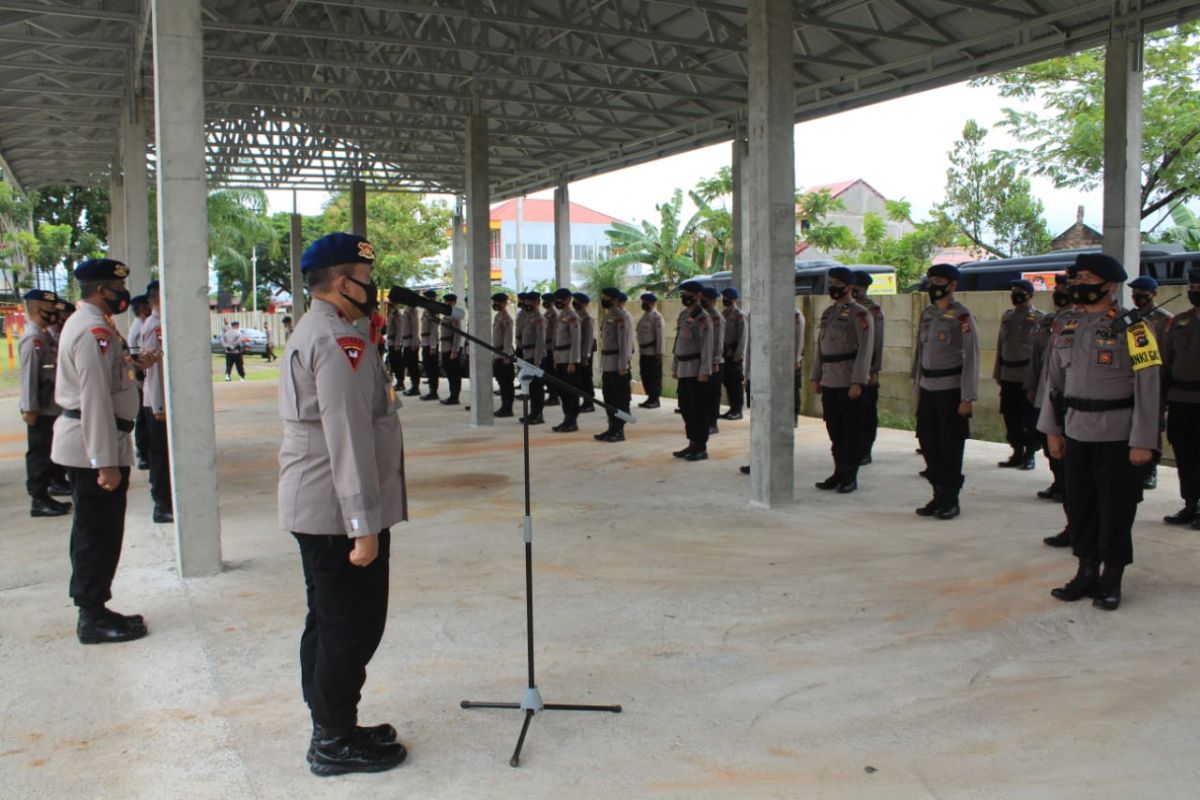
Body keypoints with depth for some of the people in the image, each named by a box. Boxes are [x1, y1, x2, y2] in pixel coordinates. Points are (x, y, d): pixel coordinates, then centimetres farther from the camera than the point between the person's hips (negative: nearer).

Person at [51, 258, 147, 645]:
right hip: (94, 446, -11)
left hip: (83, 446, 11)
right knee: (98, 534, -2)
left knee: (94, 532, 17)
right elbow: (95, 398, -24)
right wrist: (107, 462, -25)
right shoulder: (95, 331, -19)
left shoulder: (89, 324, 15)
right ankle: (94, 619, 7)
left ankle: (93, 611, 27)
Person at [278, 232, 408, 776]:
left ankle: (331, 729, 29)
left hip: (312, 509, 11)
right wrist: (365, 524, -23)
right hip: (339, 512, -11)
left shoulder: (307, 333, 17)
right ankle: (335, 742, 10)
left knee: (328, 623, 17)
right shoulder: (339, 340, -17)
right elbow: (348, 437, -23)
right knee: (354, 626, -1)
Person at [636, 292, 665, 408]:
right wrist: (640, 350, 18)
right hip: (643, 352, 9)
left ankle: (655, 399, 2)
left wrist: (659, 352, -19)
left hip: (653, 352, -9)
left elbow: (661, 336, -17)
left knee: (654, 377, -3)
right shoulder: (644, 316, 15)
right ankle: (650, 398, 20)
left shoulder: (656, 317, -12)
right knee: (645, 376, 11)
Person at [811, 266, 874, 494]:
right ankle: (839, 472, 22)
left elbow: (865, 350, -14)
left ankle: (850, 476, 8)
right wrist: (816, 377, 14)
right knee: (834, 430, 12)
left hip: (849, 383, -7)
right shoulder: (827, 313, 14)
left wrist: (857, 382, -19)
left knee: (852, 431, 0)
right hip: (829, 382, 7)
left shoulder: (859, 315, -9)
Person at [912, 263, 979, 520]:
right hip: (928, 389, 7)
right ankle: (939, 496, 21)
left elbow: (971, 358, -12)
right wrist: (918, 390, 15)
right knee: (928, 444, 9)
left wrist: (967, 398, -16)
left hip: (951, 389, -6)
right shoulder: (926, 314, 11)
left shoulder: (962, 316, -10)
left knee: (950, 448, 0)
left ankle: (951, 500, 11)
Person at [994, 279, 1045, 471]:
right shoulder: (1007, 316, 13)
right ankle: (1017, 453, 21)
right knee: (1011, 417, 10)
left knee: (1029, 418, 1)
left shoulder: (1038, 318, -5)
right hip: (1008, 376, 6)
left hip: (1028, 376, -6)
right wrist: (998, 372, 14)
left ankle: (1029, 455, 11)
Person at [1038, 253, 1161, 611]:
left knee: (1115, 510, 4)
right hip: (1077, 434, 5)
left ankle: (1111, 581, 18)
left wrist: (1142, 442, -15)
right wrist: (1052, 430, 11)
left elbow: (1148, 388, -12)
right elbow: (1054, 380, 14)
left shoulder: (1132, 329, -10)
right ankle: (1087, 573, 26)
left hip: (1118, 437, -5)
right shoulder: (1068, 329, 8)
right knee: (1079, 506, 11)